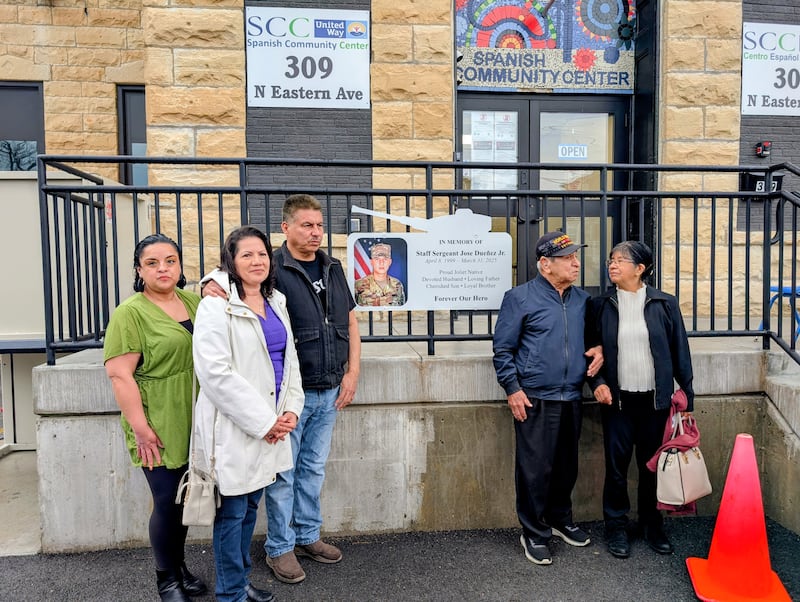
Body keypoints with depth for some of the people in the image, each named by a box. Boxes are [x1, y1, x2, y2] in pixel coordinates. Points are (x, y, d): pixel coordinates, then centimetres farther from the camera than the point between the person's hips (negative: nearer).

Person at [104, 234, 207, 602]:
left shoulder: (193, 301, 8)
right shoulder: (130, 313, -10)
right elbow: (119, 375, -14)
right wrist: (140, 428, -17)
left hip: (194, 423, 6)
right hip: (159, 428, -5)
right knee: (167, 501, 3)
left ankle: (179, 563, 36)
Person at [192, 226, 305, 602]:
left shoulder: (276, 303, 10)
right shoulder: (216, 307, -12)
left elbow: (289, 359, 13)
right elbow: (215, 372, -20)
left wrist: (291, 410, 0)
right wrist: (263, 421, -18)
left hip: (270, 425, 7)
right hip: (234, 428, -7)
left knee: (251, 505, 19)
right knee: (232, 512, 7)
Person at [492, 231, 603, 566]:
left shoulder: (582, 299, 9)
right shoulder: (520, 297, -6)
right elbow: (503, 349, -6)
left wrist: (599, 350, 2)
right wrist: (512, 389, -11)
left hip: (571, 398, 6)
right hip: (534, 400, -5)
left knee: (567, 466, 17)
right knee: (535, 469, 2)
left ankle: (560, 520, 38)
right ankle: (534, 533, 20)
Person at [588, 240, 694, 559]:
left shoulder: (664, 304, 0)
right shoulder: (601, 305, 1)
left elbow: (680, 352, 2)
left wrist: (687, 396, 2)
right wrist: (597, 383, -8)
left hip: (655, 401, 0)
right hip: (617, 400, 0)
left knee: (652, 465, 13)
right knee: (616, 466, 7)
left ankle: (652, 525, 33)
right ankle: (616, 527, 25)